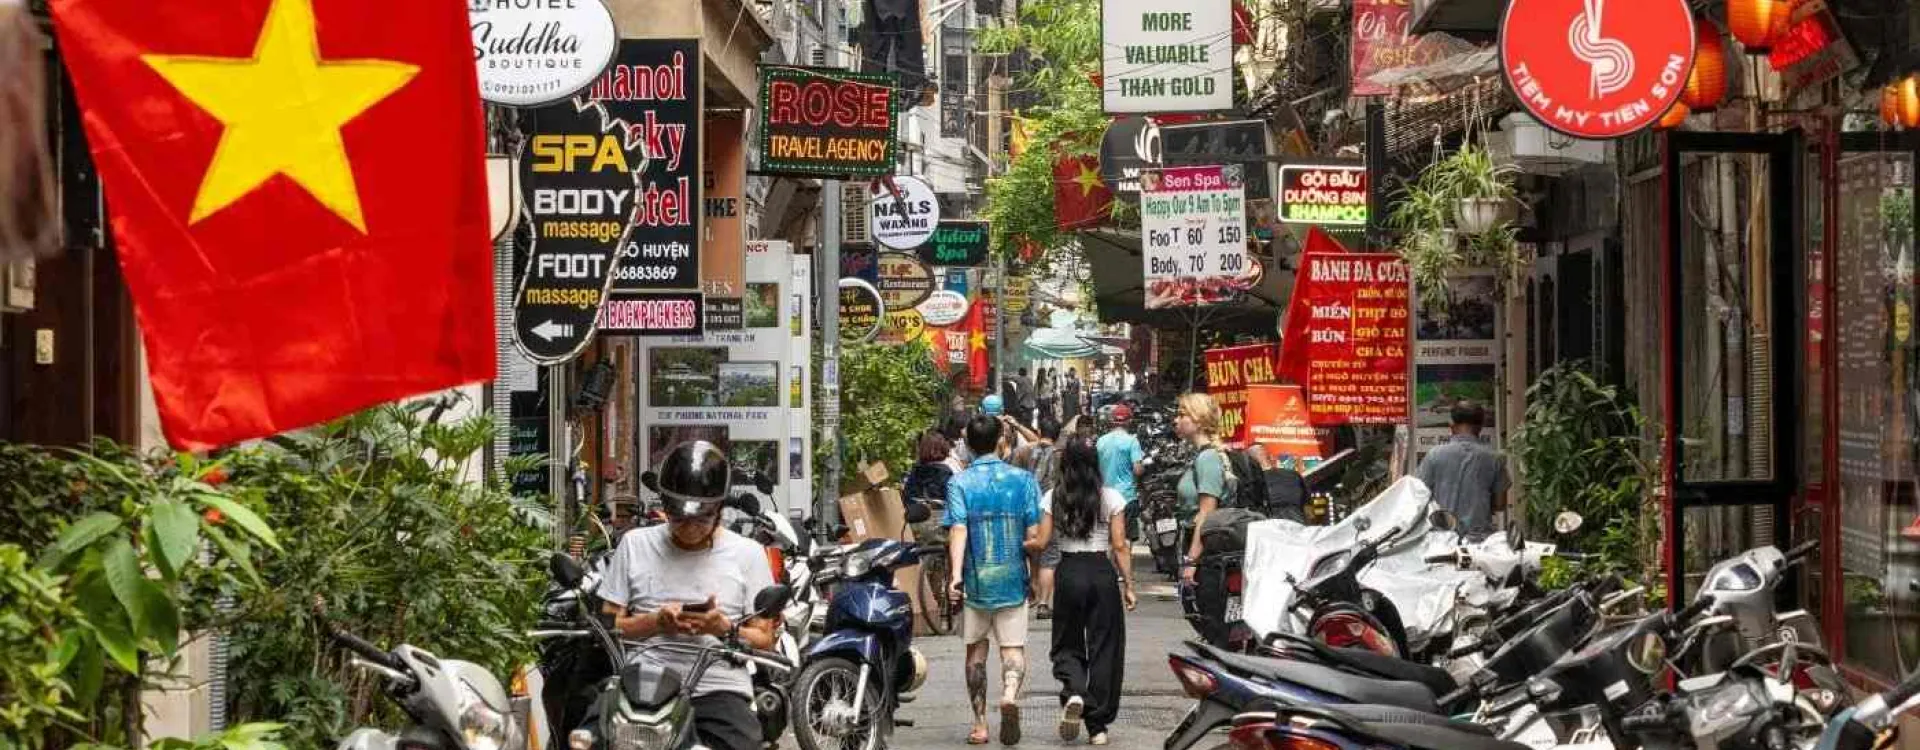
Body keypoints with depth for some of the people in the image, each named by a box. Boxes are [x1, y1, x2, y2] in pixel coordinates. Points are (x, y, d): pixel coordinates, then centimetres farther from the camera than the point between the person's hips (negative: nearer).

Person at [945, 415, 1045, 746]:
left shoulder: (959, 483, -4)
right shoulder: (1022, 480, -1)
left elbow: (958, 531, -17)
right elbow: (1034, 538, -3)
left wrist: (955, 574, -24)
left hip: (975, 580, 0)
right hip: (1012, 579, 0)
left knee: (976, 650, 13)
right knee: (1013, 647, 4)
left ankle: (979, 725, 15)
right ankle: (1010, 694, -26)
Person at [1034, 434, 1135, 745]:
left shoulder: (1053, 498, -2)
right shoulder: (1111, 498, -3)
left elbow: (1042, 541, -5)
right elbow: (1120, 546, -3)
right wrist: (1128, 584, 2)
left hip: (1069, 572, 0)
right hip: (1103, 572, 0)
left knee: (1067, 643, 14)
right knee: (1103, 647, 8)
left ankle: (1073, 692, -17)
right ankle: (1098, 725, 8)